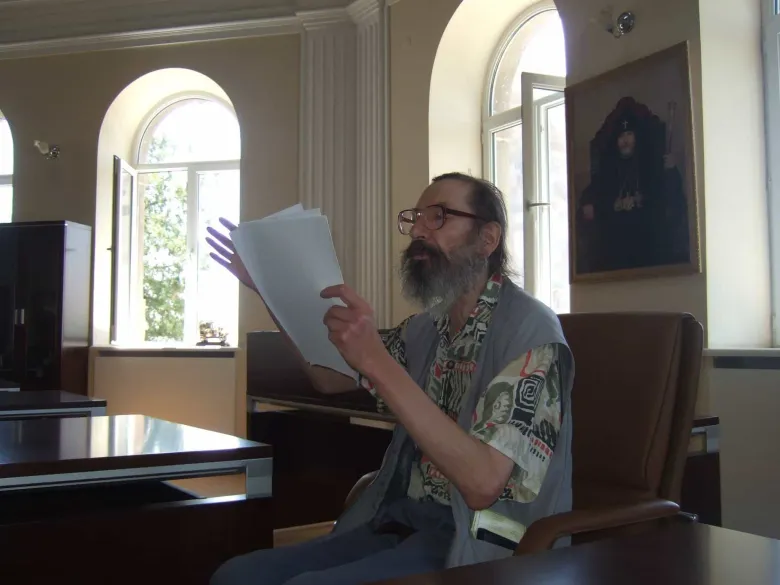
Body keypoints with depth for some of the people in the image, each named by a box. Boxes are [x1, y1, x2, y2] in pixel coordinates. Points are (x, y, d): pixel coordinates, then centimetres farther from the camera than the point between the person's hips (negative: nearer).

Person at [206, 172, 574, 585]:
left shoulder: (530, 330, -15)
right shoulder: (427, 325, 10)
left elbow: (482, 482, -26)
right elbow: (330, 378, 17)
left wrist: (376, 361, -31)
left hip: (477, 544, -7)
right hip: (401, 522, 7)